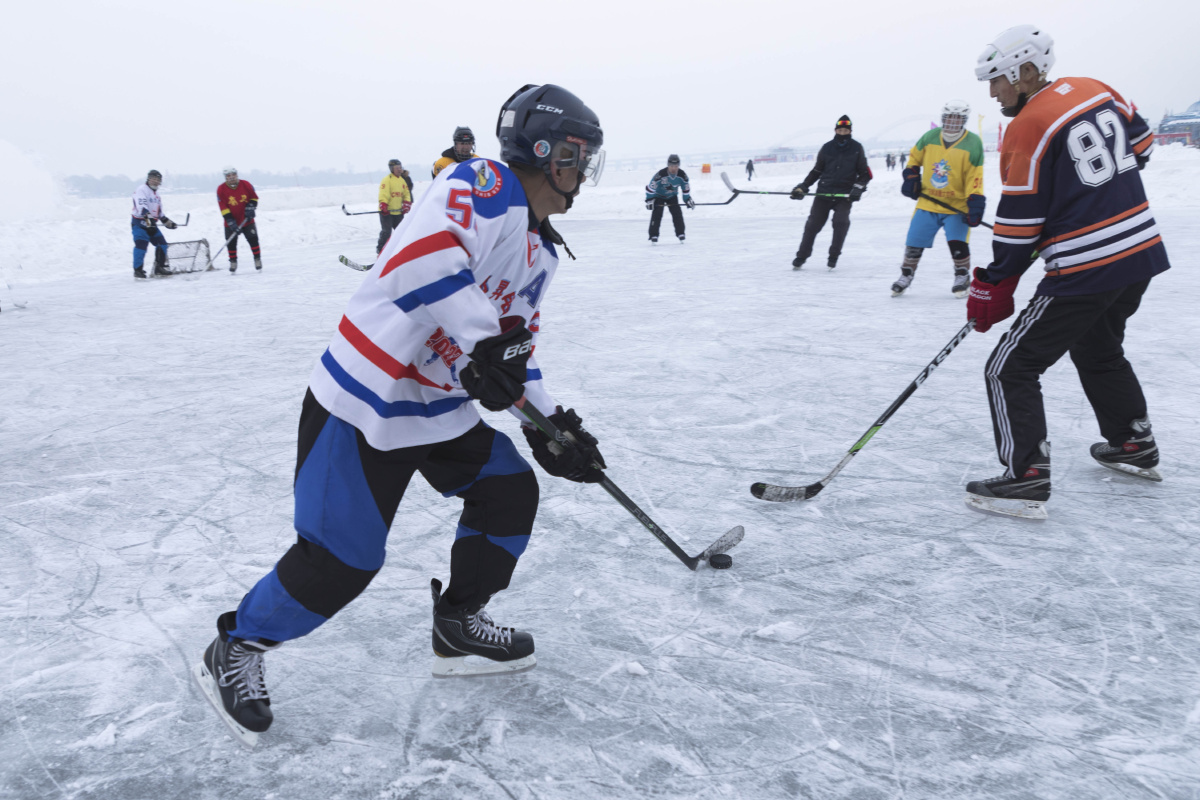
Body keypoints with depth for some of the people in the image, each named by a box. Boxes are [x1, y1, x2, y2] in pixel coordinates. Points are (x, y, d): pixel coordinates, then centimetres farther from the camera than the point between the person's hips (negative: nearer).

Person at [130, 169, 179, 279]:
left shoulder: (156, 195, 21)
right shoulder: (141, 190, -7)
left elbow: (160, 213, 27)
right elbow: (141, 206, -24)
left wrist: (168, 222, 19)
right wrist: (147, 217, -38)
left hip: (151, 224, 8)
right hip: (139, 222, -8)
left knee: (162, 244, 3)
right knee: (141, 244, -20)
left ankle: (159, 267, 13)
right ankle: (138, 270, -15)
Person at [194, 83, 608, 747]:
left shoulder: (540, 253, 14)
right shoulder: (484, 186, -15)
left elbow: (514, 342, 19)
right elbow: (426, 249, -34)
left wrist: (549, 419, 10)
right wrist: (483, 341, -35)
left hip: (441, 406, 10)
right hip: (365, 400, -9)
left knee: (510, 493, 8)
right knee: (341, 558, -8)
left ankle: (458, 628, 26)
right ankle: (235, 652, 16)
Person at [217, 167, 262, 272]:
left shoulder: (245, 185, -6)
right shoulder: (221, 189, -11)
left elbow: (254, 197, 8)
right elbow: (223, 208, -12)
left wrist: (250, 207, -10)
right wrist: (230, 221, -20)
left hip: (247, 220, 0)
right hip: (231, 223, 0)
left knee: (253, 239, -5)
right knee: (231, 243, -1)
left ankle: (257, 259, 9)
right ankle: (233, 262, 16)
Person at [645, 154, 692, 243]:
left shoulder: (682, 175, -20)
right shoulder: (661, 174, -33)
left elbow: (686, 188, -3)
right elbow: (650, 187, -25)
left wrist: (688, 200, 0)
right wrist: (649, 200, -25)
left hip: (672, 196, 4)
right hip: (659, 195, -3)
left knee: (677, 213, -7)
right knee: (657, 214, -16)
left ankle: (680, 233, 5)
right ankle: (653, 235, -12)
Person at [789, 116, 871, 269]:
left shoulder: (857, 149, 3)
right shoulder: (827, 148, 5)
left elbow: (865, 174, 6)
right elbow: (817, 171, 14)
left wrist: (857, 188, -10)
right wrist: (802, 187, 7)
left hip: (845, 194, -1)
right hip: (824, 192, 1)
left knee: (841, 222, -18)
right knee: (813, 224, 0)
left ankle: (833, 256, -2)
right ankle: (801, 257, 11)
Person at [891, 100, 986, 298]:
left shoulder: (973, 143, -8)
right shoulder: (929, 137, -1)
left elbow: (975, 177, -11)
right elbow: (914, 157, 18)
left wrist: (975, 203, -20)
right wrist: (910, 177, 5)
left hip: (957, 205, -2)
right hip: (928, 202, 3)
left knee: (957, 242, -13)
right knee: (914, 241, 2)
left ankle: (962, 277, 9)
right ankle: (906, 276, 22)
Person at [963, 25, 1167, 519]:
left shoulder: (1027, 129, -15)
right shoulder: (1096, 90, 7)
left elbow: (1020, 222, -13)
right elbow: (1140, 145, 21)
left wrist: (993, 286, -3)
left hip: (1083, 274, -9)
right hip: (1142, 253, 9)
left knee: (1011, 368, -3)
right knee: (1099, 349, 30)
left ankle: (1026, 480, -6)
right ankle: (1135, 446, 43)